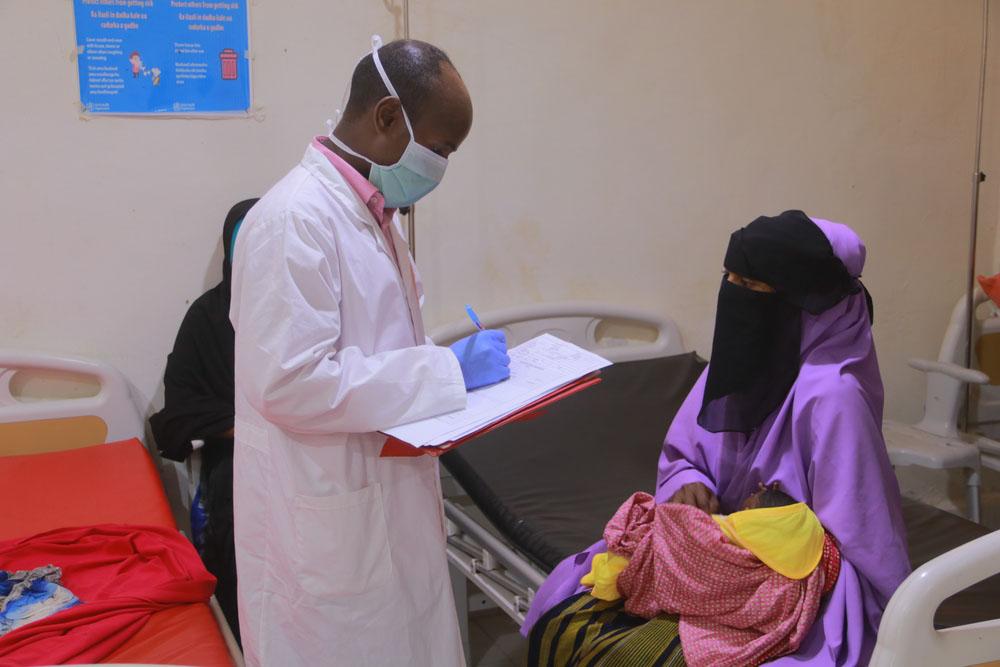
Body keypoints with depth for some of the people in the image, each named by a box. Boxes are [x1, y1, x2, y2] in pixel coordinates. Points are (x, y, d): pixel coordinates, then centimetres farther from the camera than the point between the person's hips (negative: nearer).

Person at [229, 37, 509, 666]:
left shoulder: (373, 211, 10)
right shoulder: (296, 218, -20)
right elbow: (290, 382, -27)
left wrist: (454, 367, 4)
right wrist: (445, 372, -21)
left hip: (387, 501, 9)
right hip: (326, 521, -9)